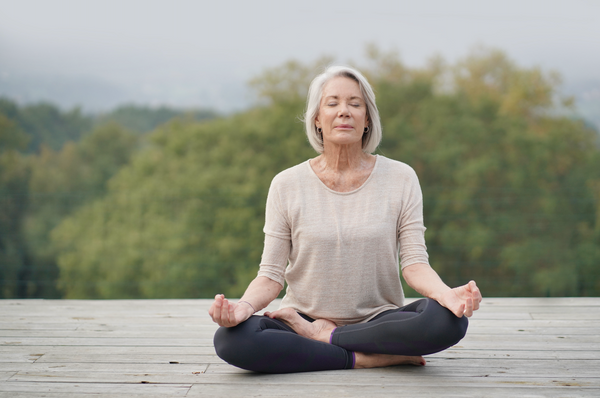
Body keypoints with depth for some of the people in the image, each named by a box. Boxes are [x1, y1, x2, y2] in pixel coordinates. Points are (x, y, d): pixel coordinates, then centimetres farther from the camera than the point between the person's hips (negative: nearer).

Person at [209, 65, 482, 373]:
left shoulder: (401, 179, 2)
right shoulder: (287, 185, 1)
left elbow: (414, 264, -4)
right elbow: (271, 275, -2)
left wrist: (445, 292, -27)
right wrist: (244, 306, -25)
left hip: (379, 320, 0)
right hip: (302, 318, 0)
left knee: (448, 319, -31)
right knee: (230, 339, -30)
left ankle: (323, 336, -13)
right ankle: (368, 359, -18)